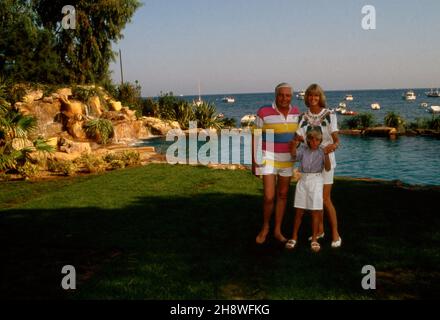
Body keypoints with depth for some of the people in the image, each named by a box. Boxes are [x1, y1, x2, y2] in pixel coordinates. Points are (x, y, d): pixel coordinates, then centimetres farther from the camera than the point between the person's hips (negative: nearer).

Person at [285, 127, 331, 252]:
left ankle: (314, 239, 13)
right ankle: (294, 237, 18)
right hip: (303, 181, 1)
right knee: (299, 211, 7)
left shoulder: (321, 152, -2)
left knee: (315, 212, 2)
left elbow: (327, 168, -11)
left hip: (316, 182, -1)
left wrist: (326, 155, -26)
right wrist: (295, 142, -31)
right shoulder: (303, 149, 2)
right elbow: (294, 154, -17)